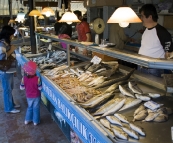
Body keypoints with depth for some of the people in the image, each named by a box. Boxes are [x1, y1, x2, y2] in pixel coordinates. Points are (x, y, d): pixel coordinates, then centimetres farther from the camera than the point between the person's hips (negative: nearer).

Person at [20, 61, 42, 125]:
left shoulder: (24, 78, -17)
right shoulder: (36, 78, -22)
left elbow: (22, 88, -4)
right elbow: (40, 88, -14)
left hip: (29, 96, 3)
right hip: (36, 96, -3)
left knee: (29, 107, 24)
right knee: (36, 108, 13)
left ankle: (27, 120, 32)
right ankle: (35, 121, 24)